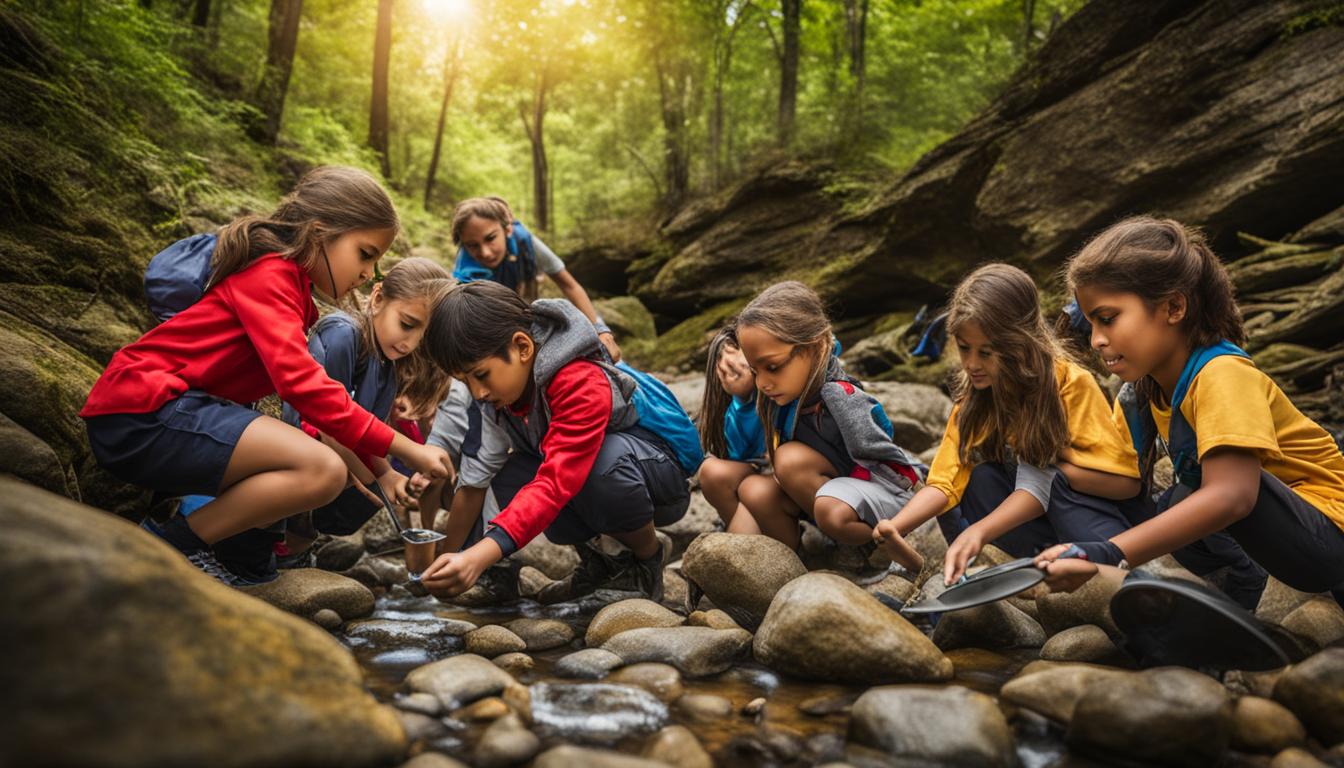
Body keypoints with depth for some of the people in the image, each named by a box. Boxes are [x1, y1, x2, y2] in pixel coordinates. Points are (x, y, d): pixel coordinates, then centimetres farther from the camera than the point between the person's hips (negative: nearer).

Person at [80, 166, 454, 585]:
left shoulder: (292, 289, 18)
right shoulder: (270, 273, -12)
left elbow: (299, 383, 15)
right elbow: (300, 382, -25)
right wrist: (405, 448, -23)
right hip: (140, 414, -10)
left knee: (334, 466, 8)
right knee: (322, 470, -24)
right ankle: (175, 549, -8)